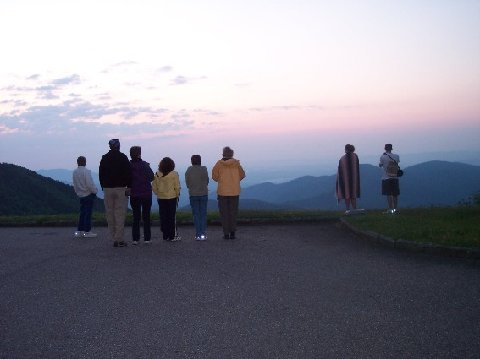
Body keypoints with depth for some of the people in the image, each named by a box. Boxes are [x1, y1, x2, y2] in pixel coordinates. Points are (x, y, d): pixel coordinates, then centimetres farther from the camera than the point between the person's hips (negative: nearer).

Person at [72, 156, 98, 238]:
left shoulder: (74, 172, 4)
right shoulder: (86, 171, -18)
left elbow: (75, 185, 9)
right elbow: (90, 184, -20)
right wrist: (95, 191, -5)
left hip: (81, 195, 7)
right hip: (89, 194, -7)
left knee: (82, 213, 14)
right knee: (88, 213, -2)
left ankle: (79, 231, 16)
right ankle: (87, 231, 1)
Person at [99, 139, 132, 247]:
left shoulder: (104, 158, 8)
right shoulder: (123, 157, -3)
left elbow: (101, 174, 11)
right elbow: (128, 173, -8)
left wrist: (103, 187, 14)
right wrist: (128, 187, -4)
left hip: (107, 189, 3)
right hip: (120, 189, -3)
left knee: (110, 215, 7)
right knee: (120, 214, -3)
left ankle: (114, 239, 8)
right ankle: (119, 239, -7)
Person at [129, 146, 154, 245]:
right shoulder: (144, 165, -12)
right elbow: (151, 177, -8)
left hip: (134, 195, 2)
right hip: (146, 194, -2)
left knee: (136, 216, 9)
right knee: (146, 216, 7)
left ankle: (135, 239, 5)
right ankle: (147, 238, 4)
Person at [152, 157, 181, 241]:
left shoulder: (157, 174, -3)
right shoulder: (174, 174, -11)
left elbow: (154, 187, 2)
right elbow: (177, 187, -9)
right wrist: (177, 195, 6)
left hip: (161, 198, 3)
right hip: (172, 197, -3)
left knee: (163, 217, 9)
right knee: (172, 217, 5)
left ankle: (165, 235, 13)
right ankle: (173, 236, 7)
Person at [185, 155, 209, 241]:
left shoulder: (189, 170, -5)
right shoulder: (204, 169, -7)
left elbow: (187, 183, 1)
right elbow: (207, 181, 0)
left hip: (193, 195, 1)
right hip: (203, 194, 0)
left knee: (196, 214, 5)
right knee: (203, 214, 6)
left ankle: (198, 234, 3)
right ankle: (203, 234, 3)